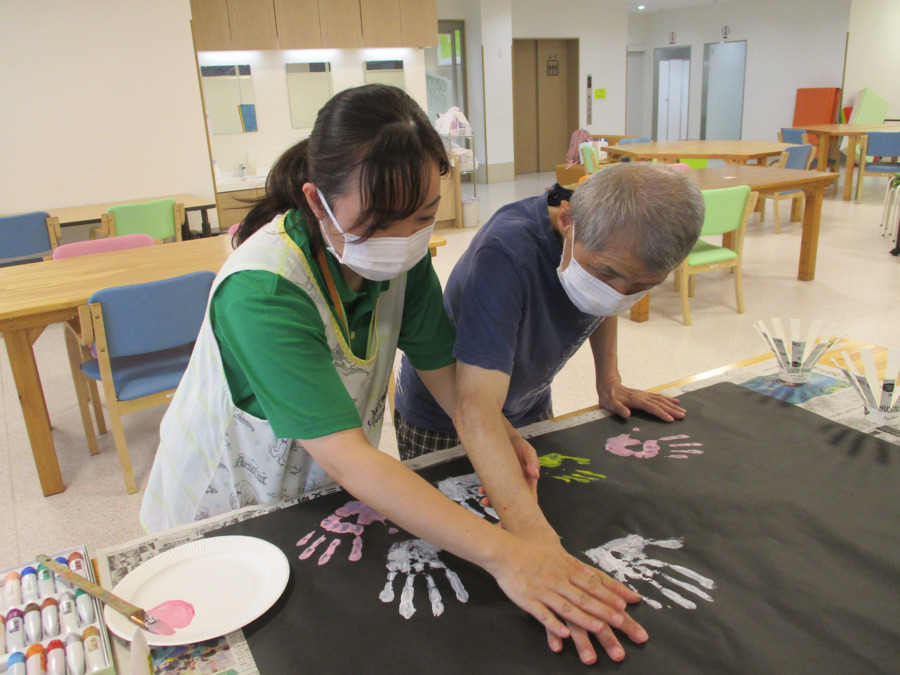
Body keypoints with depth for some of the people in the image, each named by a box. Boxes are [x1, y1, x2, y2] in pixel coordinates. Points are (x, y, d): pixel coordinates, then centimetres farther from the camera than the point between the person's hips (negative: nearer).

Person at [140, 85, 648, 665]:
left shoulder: (401, 253, -17)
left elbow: (442, 367, -12)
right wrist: (503, 554, -49)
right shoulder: (261, 291, -37)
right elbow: (345, 457, -43)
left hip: (331, 494, 5)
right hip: (226, 513, -4)